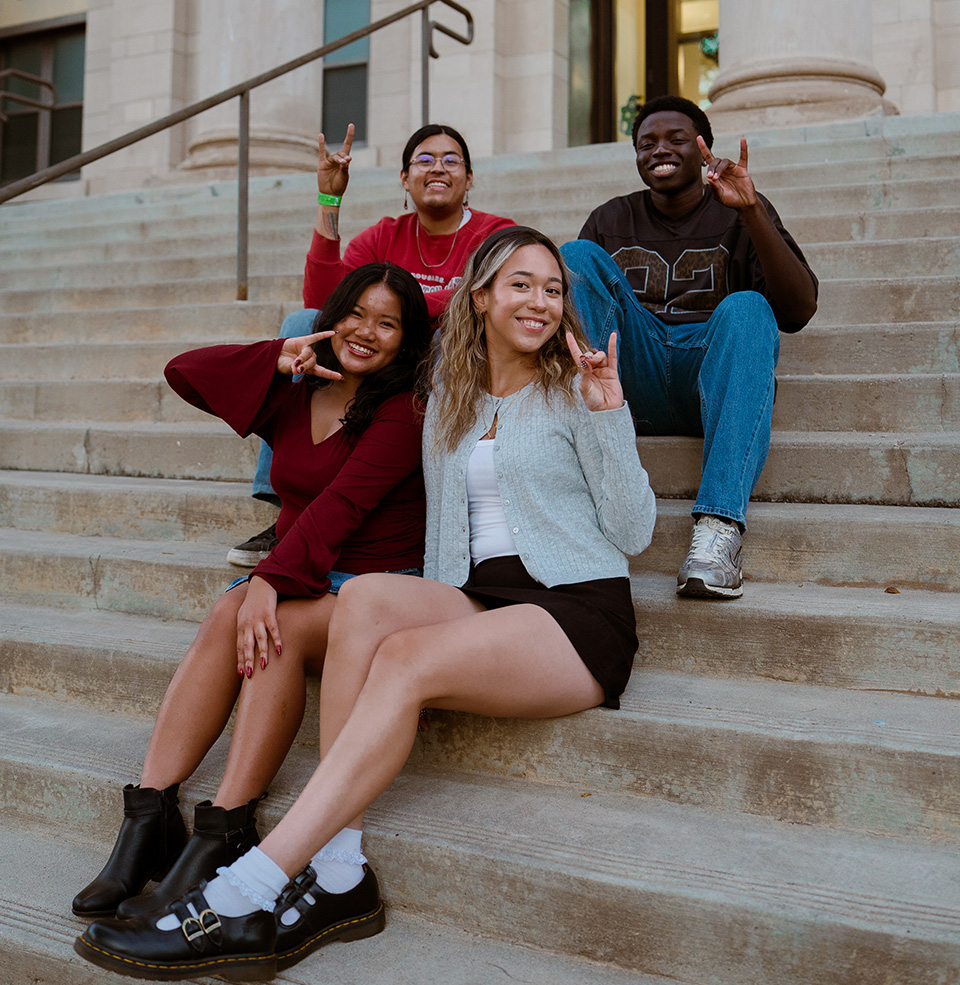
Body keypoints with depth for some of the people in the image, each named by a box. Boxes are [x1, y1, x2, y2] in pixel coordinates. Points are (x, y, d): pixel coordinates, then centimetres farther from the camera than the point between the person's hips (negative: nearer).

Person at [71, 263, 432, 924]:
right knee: (231, 613, -27)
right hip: (298, 577, 5)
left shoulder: (402, 414, -6)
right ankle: (148, 815, -31)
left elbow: (339, 505, -20)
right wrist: (277, 359, 2)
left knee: (278, 629, -33)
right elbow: (183, 372, 12)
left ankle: (223, 834, -34)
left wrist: (271, 580, -30)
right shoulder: (293, 399, 15)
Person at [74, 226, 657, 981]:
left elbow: (634, 533, -2)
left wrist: (610, 413, -11)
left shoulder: (575, 391, 4)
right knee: (365, 596, -27)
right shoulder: (447, 405, 18)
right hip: (478, 604, 4)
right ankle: (338, 881, -27)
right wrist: (429, 614, 1)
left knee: (406, 658, -30)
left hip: (581, 615, -4)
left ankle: (250, 894, -30)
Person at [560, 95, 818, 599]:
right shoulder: (611, 220, 21)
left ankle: (718, 526, -46)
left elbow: (799, 310, -5)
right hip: (634, 381, 2)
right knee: (576, 254, -15)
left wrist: (750, 211, -18)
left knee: (745, 308, -32)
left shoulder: (739, 215, 12)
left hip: (710, 379, -1)